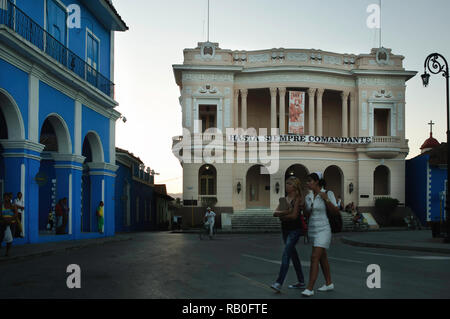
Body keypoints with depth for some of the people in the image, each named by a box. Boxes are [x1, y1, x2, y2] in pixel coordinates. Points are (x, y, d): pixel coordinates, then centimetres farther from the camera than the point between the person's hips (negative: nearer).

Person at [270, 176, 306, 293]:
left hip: (295, 230, -8)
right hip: (285, 229, 8)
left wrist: (281, 216, -4)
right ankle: (301, 282, 23)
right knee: (293, 255, 13)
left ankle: (279, 283, -23)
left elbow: (294, 215, -17)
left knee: (286, 254, -17)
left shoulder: (298, 199, -8)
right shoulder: (285, 199, 11)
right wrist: (285, 212, -20)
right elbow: (275, 213, 0)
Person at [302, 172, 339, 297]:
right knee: (322, 257, 17)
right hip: (312, 230, 7)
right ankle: (329, 284, 31)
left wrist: (326, 199, -24)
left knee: (314, 258, -16)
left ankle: (309, 289, -17)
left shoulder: (328, 193, -11)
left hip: (323, 230, -7)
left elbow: (336, 211, -12)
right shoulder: (308, 196, 6)